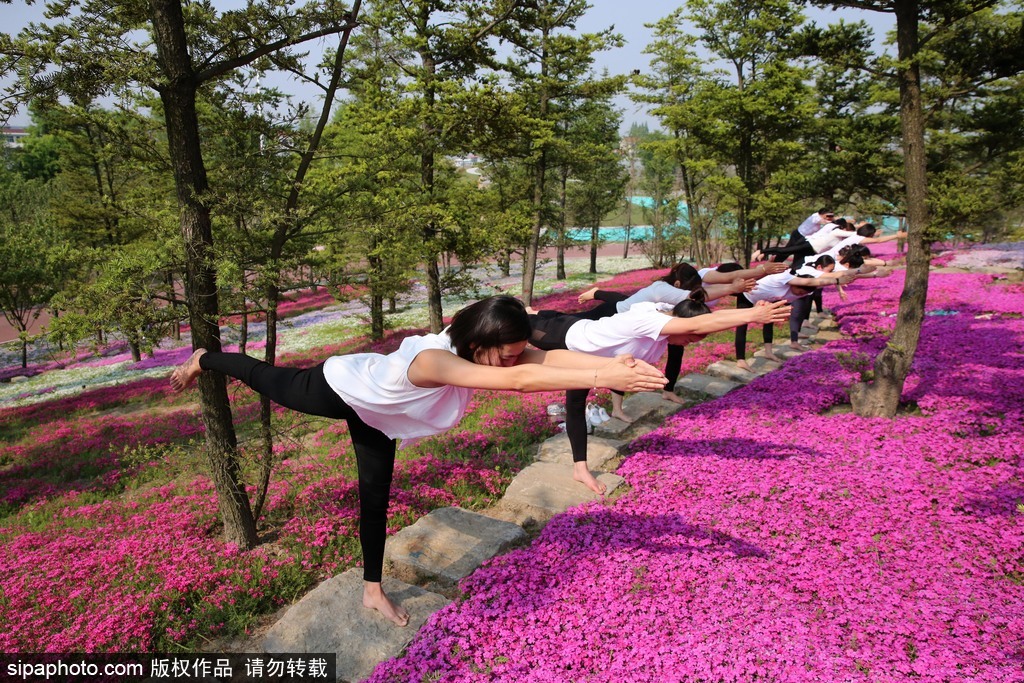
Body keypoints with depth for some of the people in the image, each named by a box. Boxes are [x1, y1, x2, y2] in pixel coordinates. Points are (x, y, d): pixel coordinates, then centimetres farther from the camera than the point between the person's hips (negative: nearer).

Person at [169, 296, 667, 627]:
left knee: (376, 496, 13)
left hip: (376, 412, 6)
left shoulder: (481, 348, -26)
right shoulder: (431, 360, -47)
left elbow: (550, 358, -39)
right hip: (338, 389, -6)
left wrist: (616, 363, -51)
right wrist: (606, 379, -64)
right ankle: (204, 360, 51)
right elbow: (518, 381, -60)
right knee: (267, 381, 22)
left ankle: (372, 591, 30)